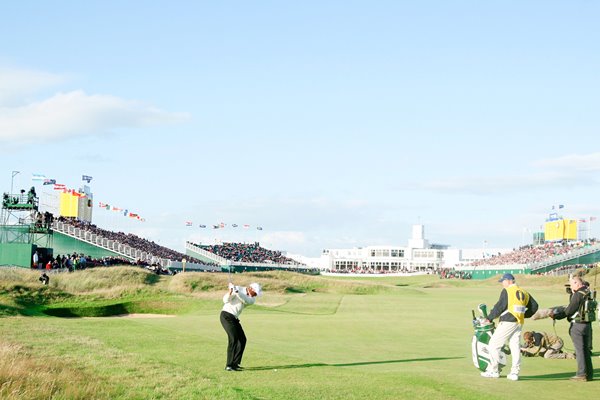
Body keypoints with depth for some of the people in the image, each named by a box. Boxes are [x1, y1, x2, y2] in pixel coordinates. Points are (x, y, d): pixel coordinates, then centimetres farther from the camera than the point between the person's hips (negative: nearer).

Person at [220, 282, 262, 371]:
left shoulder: (252, 298, 5)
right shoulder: (238, 289, -11)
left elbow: (246, 300, -19)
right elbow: (225, 300, -19)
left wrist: (236, 291, -34)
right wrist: (230, 291, -38)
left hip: (234, 318, 8)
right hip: (226, 316, -8)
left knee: (242, 339, 9)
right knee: (233, 339, -19)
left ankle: (235, 363, 17)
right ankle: (229, 365, -19)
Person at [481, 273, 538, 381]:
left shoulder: (507, 291, -6)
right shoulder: (523, 293, 14)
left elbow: (500, 306, -13)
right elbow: (534, 306, 15)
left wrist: (490, 317, -6)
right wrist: (524, 315, 19)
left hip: (507, 322, -7)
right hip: (519, 322, 7)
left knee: (493, 345, 0)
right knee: (515, 347, 9)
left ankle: (493, 370, 1)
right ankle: (515, 372, 5)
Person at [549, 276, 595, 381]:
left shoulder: (578, 294, -16)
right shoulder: (588, 293, 10)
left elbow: (569, 311, -15)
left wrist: (556, 316, -6)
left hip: (578, 325, -8)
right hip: (587, 324, 8)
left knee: (579, 350, -3)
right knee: (586, 349, 14)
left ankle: (582, 374, -2)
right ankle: (589, 373, 17)